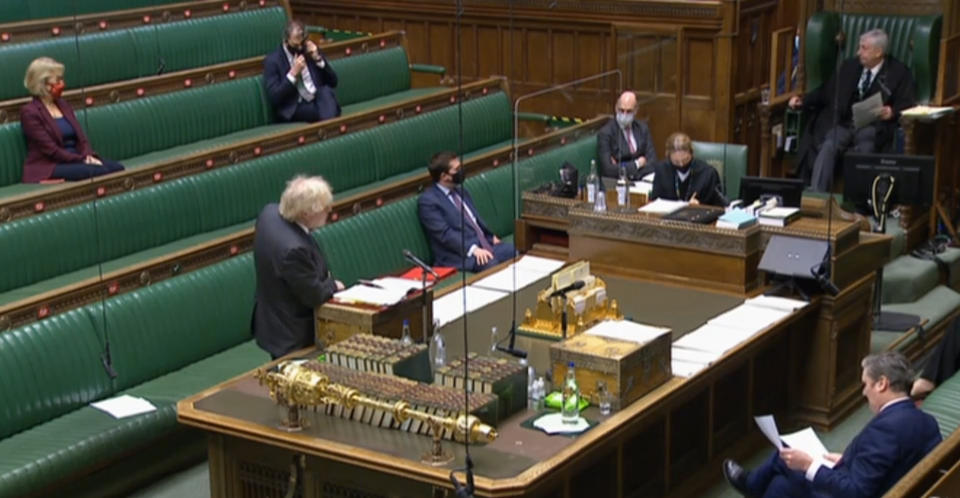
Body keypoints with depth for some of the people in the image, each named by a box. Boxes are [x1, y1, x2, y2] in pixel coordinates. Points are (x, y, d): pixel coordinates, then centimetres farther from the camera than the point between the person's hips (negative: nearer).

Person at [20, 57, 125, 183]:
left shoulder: (64, 105, 18)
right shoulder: (29, 112, -6)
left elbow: (81, 138, 13)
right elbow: (51, 150, -13)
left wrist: (89, 156, -9)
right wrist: (83, 160, -16)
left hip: (75, 160, 7)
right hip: (49, 167, -7)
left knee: (117, 167, -21)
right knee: (98, 171, -32)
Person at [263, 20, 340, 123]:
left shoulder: (312, 51, 13)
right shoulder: (272, 60, 0)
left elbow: (333, 82, 10)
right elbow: (273, 98, -10)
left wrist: (318, 59, -4)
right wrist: (293, 73, -15)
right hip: (294, 108, -4)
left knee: (325, 90, -32)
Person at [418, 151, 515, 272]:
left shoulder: (460, 191, 18)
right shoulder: (427, 200, -8)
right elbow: (445, 233, -17)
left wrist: (492, 237, 8)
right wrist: (473, 249, -26)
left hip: (485, 245, 8)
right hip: (458, 255, -8)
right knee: (491, 264, -34)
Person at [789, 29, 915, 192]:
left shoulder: (899, 72, 7)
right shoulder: (849, 66, 19)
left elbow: (906, 105, 0)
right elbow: (826, 92, 21)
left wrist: (892, 112, -22)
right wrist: (803, 100, 5)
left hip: (872, 128, -3)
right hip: (843, 124, 3)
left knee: (864, 150, -37)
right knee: (828, 147, -29)